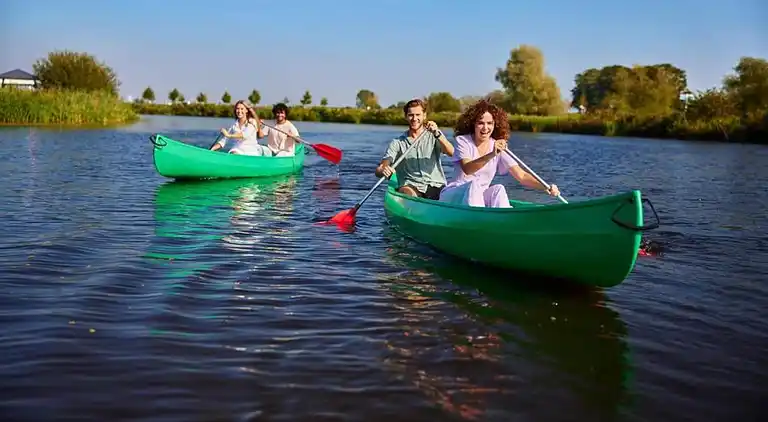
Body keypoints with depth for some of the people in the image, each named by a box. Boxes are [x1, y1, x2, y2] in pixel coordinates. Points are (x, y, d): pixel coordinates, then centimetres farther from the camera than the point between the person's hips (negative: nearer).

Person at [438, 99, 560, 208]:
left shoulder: (500, 148, 1)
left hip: (480, 198, 3)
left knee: (498, 189, -26)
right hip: (453, 195, -3)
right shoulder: (462, 141, -8)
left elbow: (521, 176, -7)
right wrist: (491, 155, -44)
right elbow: (467, 169, -28)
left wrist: (545, 187, -25)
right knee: (474, 185, -33)